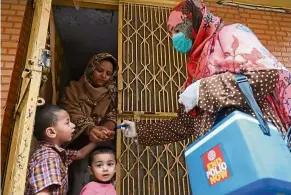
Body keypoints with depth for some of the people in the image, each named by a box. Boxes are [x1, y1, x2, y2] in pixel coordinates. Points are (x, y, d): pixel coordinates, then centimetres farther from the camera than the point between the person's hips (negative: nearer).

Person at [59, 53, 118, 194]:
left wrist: (105, 129, -28)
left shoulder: (111, 95, 11)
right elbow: (72, 114, -12)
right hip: (74, 144, -1)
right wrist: (89, 129, -33)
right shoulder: (74, 88, 3)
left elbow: (112, 117, -3)